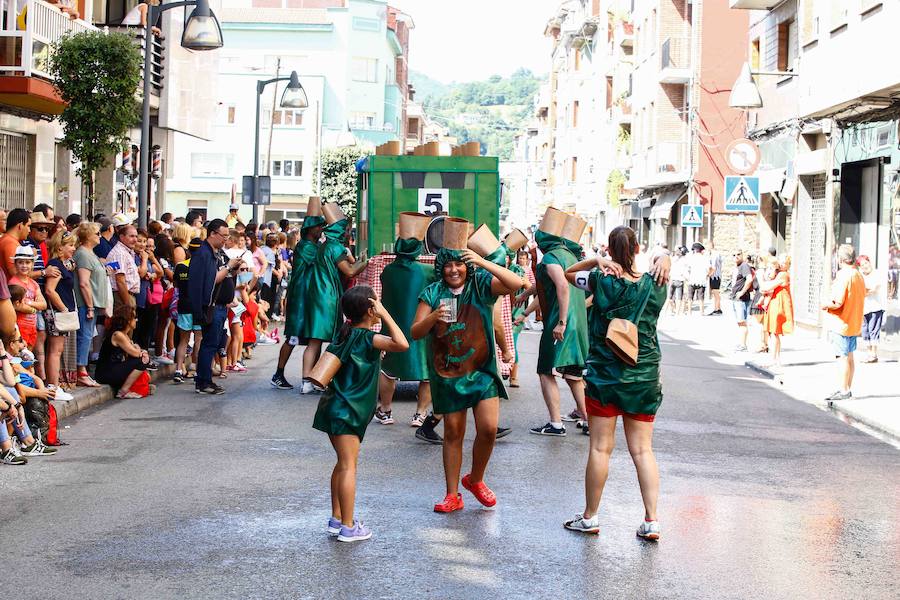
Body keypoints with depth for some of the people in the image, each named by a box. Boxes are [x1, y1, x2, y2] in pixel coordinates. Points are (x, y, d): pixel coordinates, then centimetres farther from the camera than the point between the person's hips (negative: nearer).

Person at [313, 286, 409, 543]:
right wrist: (384, 314, -22)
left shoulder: (345, 333, 9)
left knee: (343, 464, 18)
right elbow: (402, 344, -28)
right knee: (348, 466, -7)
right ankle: (348, 527, -5)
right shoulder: (367, 338, -16)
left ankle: (336, 518, 25)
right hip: (348, 411, -9)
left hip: (334, 405, 9)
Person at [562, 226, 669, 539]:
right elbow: (663, 262, 22)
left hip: (604, 375, -2)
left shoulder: (601, 281, -8)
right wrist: (663, 260, -1)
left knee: (600, 447, 4)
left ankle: (590, 517, 13)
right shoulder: (654, 285, -2)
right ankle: (651, 520, 3)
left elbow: (568, 273, 11)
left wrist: (596, 261, -5)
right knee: (642, 449, 7)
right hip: (644, 378, 2)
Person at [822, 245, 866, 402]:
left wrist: (825, 305, -6)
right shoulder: (859, 275, 10)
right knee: (849, 357, 14)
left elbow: (838, 302, -24)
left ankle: (843, 391, -1)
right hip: (854, 323, 9)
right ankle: (847, 389, 20)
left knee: (843, 357, -4)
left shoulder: (844, 276, -18)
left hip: (842, 323, -9)